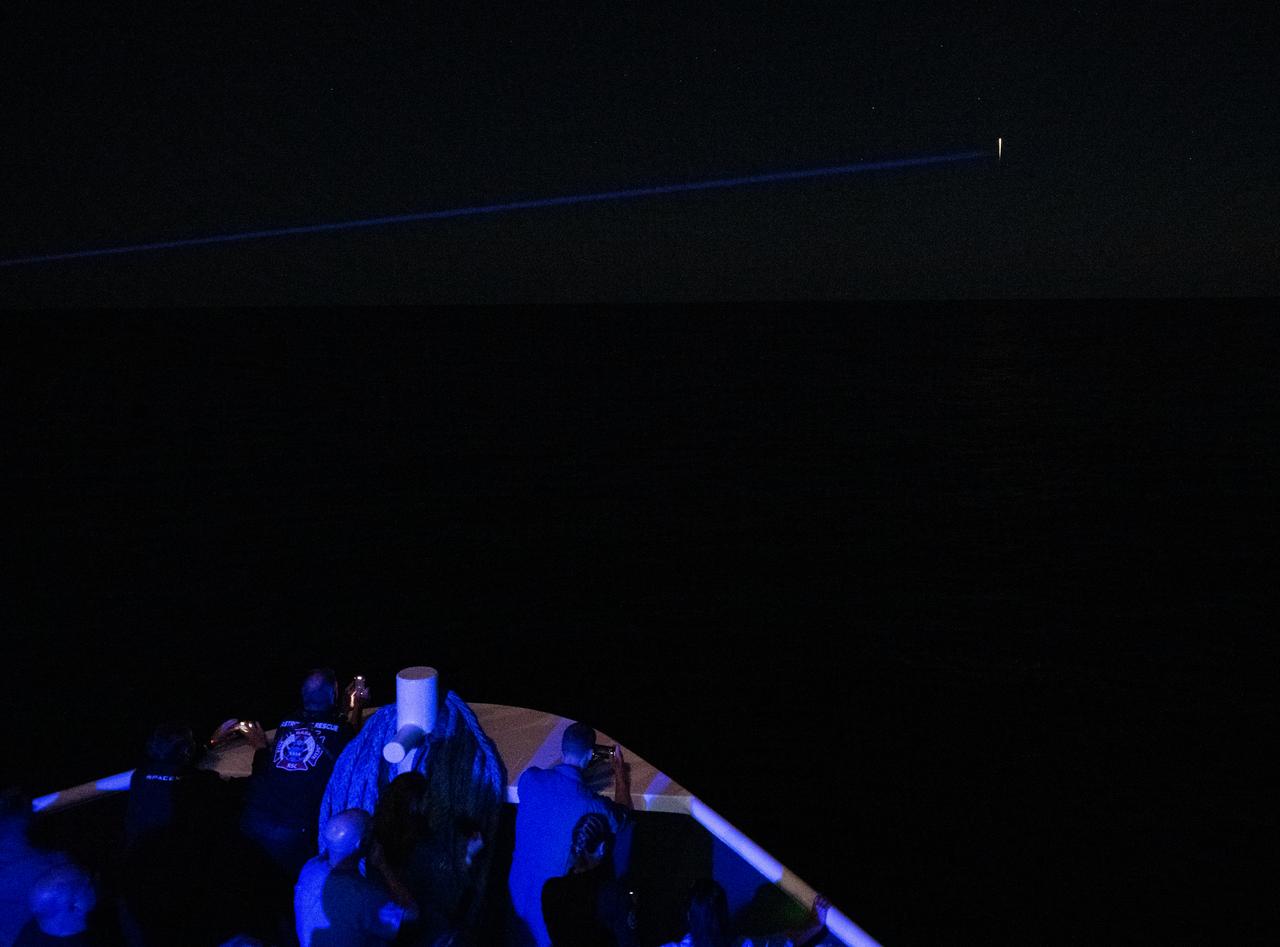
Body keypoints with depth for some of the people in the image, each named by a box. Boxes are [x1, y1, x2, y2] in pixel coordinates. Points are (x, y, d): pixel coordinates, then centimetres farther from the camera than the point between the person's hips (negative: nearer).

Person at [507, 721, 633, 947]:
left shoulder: (529, 780, -16)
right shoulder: (593, 805, -26)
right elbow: (623, 815, -2)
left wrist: (567, 759, 20)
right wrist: (620, 772, 10)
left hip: (521, 886, 4)